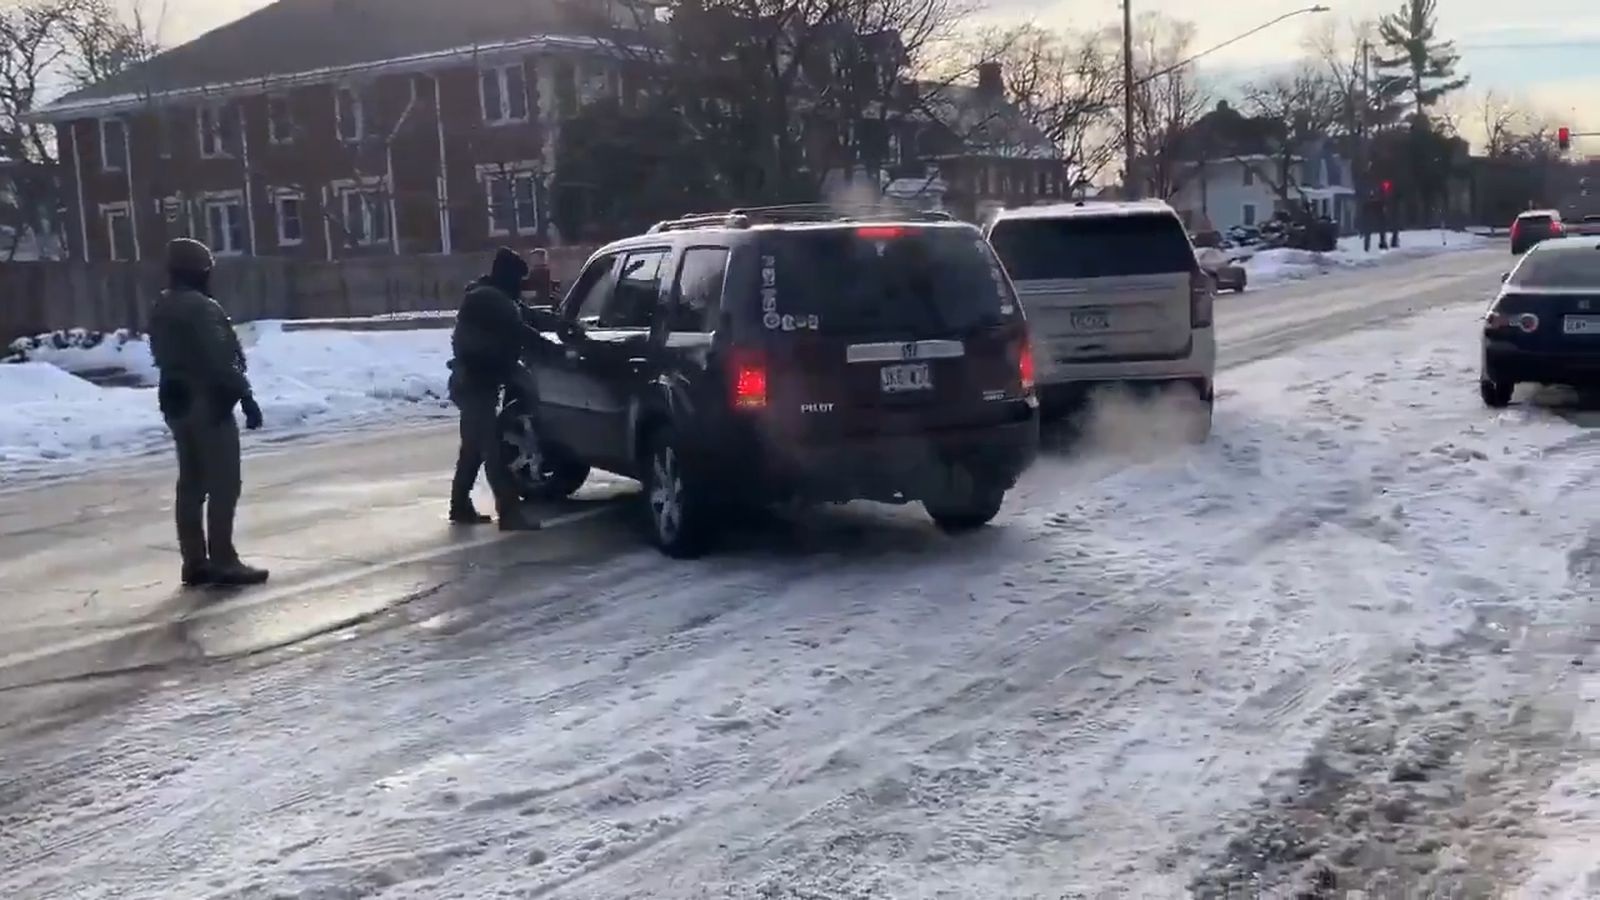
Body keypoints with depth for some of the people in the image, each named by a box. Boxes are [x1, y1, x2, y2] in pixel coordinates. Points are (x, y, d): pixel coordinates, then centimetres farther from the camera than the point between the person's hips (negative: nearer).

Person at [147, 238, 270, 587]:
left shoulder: (161, 309, 12)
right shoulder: (201, 308, -17)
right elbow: (221, 360, -21)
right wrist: (246, 397, -18)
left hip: (177, 402, 9)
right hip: (209, 402, -9)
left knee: (191, 482, 11)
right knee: (223, 483, -5)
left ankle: (194, 561, 13)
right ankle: (223, 562, -6)